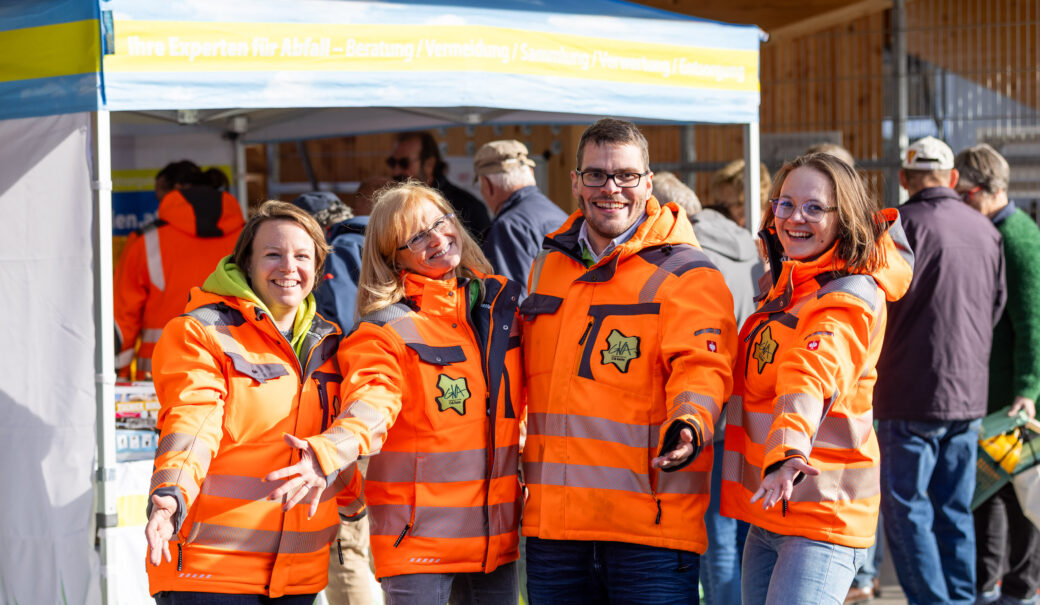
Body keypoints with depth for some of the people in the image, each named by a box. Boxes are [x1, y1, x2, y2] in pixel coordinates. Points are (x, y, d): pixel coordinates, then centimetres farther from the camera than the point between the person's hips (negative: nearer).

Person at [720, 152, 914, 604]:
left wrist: (789, 453, -53)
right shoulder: (788, 284, 10)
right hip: (769, 513, 9)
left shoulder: (850, 300, -15)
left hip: (822, 514, -9)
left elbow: (812, 378, -35)